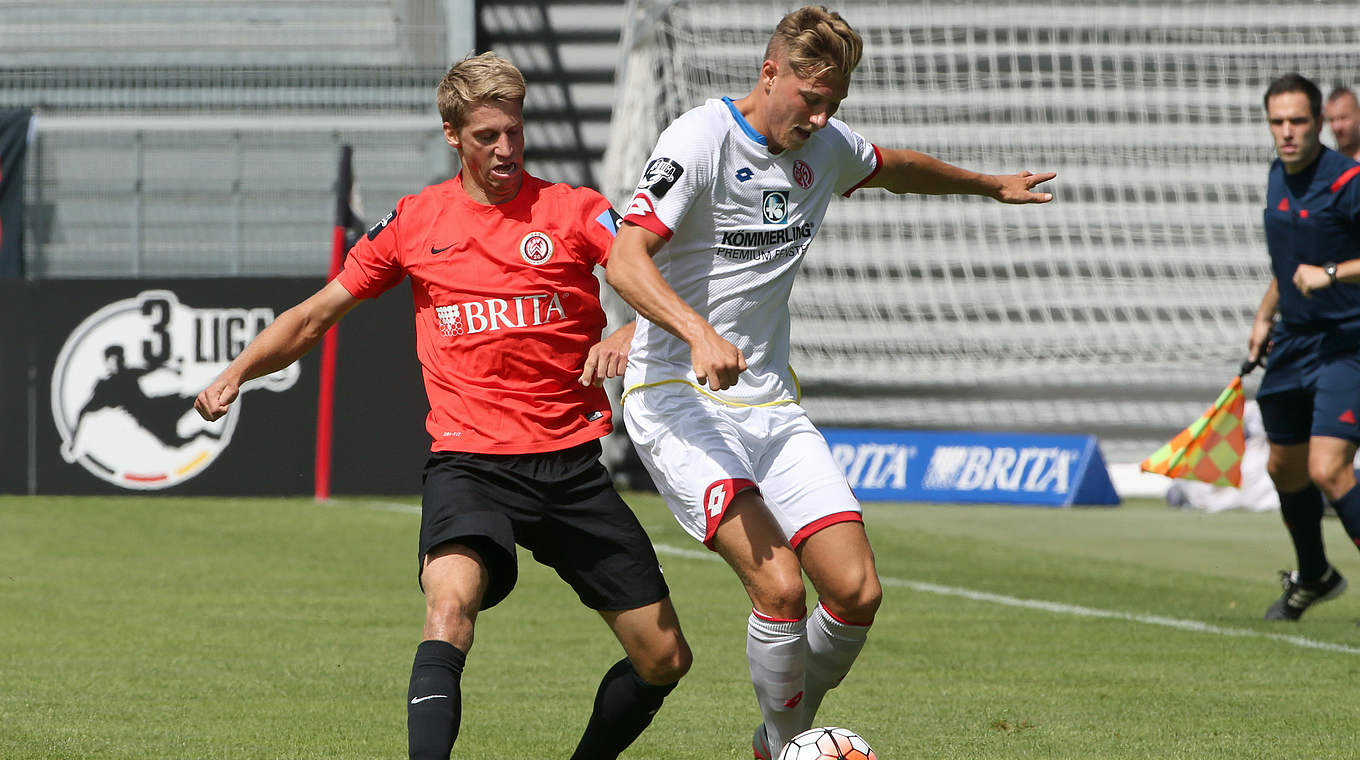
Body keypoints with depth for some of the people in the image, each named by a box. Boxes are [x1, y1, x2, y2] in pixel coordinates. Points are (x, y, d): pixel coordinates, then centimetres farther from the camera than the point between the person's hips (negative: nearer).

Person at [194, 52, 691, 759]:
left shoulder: (571, 209, 3)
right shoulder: (415, 221, 7)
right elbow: (317, 314, 15)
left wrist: (628, 334, -31)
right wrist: (236, 372, 1)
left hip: (572, 462, 1)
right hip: (468, 459, -1)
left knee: (664, 659, 2)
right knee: (451, 601, -32)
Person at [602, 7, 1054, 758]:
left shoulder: (825, 147, 8)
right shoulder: (700, 140, -14)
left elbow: (894, 167, 33)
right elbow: (624, 262, -24)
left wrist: (990, 184, 47)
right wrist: (699, 332, -39)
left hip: (771, 405, 7)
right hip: (678, 402, -7)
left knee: (855, 591, -7)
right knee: (778, 583, -24)